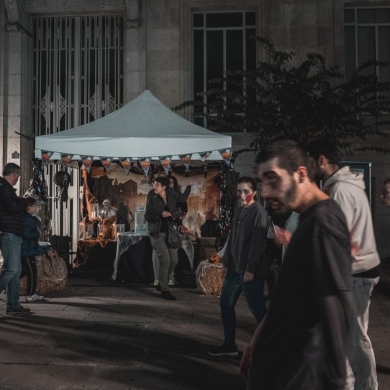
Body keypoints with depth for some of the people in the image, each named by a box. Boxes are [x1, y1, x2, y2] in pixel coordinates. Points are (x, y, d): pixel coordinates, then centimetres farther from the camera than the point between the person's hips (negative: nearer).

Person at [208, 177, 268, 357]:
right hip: (235, 267, 9)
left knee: (257, 309, -2)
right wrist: (226, 263, 14)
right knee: (225, 304, 13)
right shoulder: (239, 212, 15)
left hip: (250, 270, -9)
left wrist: (251, 269, -21)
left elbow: (258, 242, -18)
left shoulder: (259, 212, -11)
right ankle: (229, 345, 24)